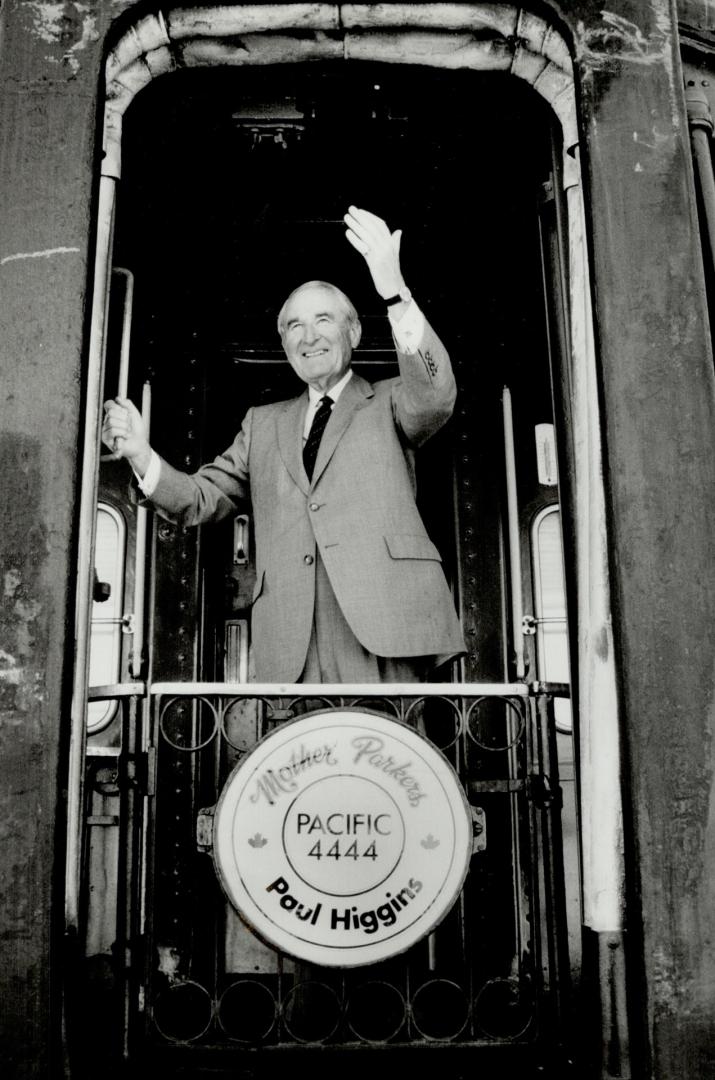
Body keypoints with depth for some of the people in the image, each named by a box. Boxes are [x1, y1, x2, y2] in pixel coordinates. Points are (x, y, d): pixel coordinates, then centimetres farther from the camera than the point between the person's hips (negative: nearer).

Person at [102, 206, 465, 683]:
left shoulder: (388, 403, 14)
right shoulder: (263, 423, 23)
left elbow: (436, 394, -9)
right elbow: (202, 500, 17)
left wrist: (394, 292, -21)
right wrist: (142, 455, -2)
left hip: (381, 627, -2)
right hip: (291, 639, 3)